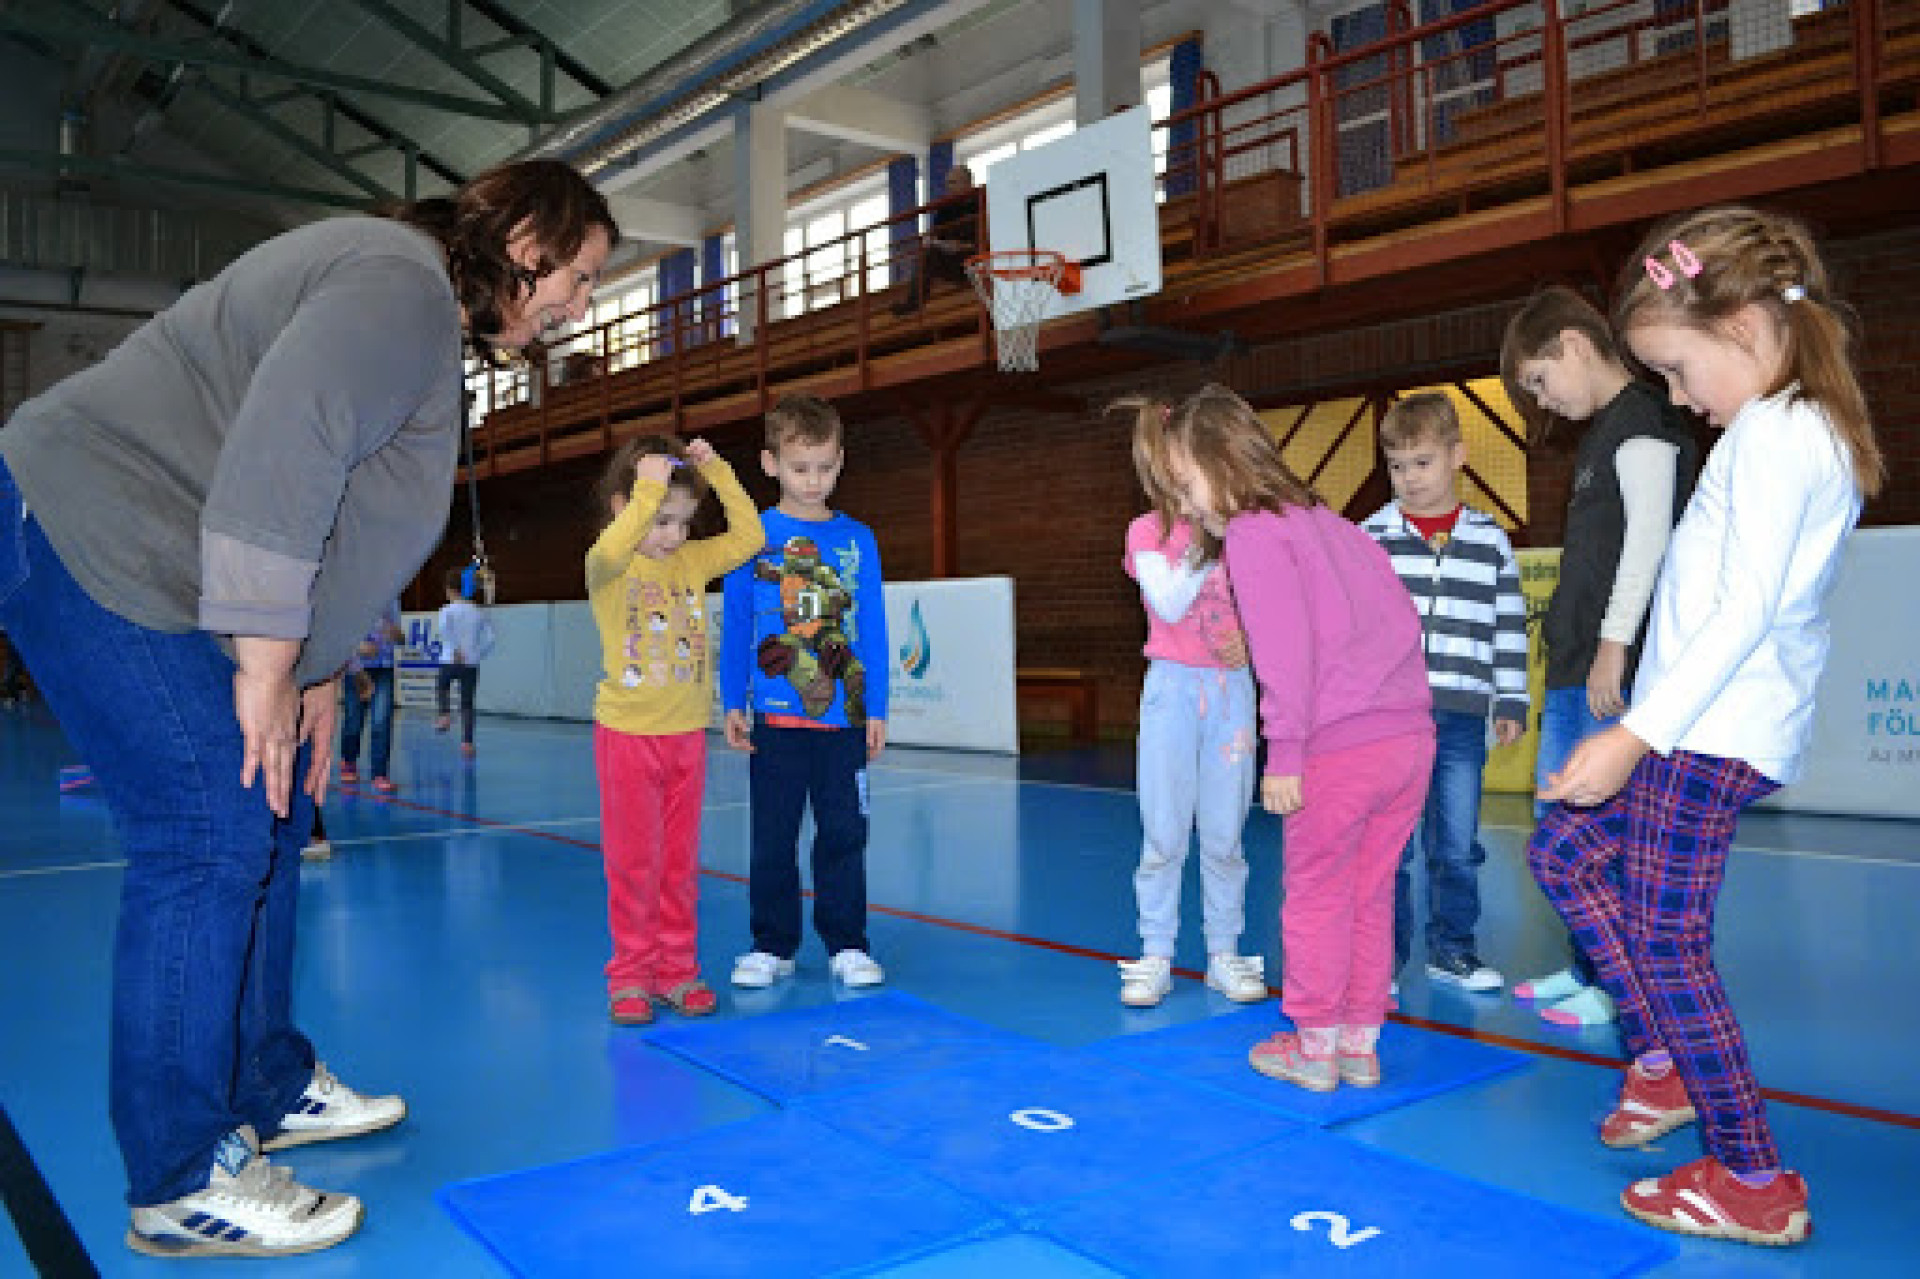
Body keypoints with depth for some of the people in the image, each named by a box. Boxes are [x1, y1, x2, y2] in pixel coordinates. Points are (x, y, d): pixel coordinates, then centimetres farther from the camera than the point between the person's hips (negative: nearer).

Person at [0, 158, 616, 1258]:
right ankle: (185, 1186, -2)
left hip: (161, 568, 11)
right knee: (213, 836, -13)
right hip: (95, 542, -11)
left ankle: (269, 1090, 26)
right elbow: (279, 461, -28)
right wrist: (267, 667, -23)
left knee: (272, 821, 12)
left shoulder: (435, 335, 16)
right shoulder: (402, 282, -18)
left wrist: (320, 677, 12)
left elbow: (348, 531, 17)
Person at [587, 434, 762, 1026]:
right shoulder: (607, 567, -8)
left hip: (687, 733, 4)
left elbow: (750, 536, 0)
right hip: (627, 732, -4)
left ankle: (676, 968, 22)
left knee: (680, 861, 11)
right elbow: (610, 550, -32)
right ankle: (630, 975, 17)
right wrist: (649, 489, -29)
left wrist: (716, 470, -5)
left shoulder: (692, 562, 6)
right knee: (632, 862, 4)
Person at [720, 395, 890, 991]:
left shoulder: (858, 539, 4)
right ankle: (772, 945, 21)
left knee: (843, 831, 7)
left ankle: (847, 943, 19)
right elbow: (734, 626, 4)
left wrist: (876, 709, 3)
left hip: (843, 715, 1)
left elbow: (872, 628, 5)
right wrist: (733, 703, 1)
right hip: (774, 715, -1)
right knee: (773, 835, 8)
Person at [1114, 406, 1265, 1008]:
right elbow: (1169, 606, -14)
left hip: (1231, 687, 2)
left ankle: (1224, 954, 16)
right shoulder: (1147, 531, 0)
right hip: (1173, 686, -2)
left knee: (1224, 836, 6)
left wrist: (1249, 637, -8)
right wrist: (1206, 542, -17)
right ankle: (1155, 958, 11)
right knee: (1163, 835, 1)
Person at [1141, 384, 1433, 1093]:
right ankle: (1360, 1042, 27)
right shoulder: (1329, 522, 18)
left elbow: (1286, 649, -17)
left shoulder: (1252, 534, -7)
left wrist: (1284, 753, -14)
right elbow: (1402, 616, 20)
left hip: (1341, 748, -8)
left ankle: (1315, 1046, 21)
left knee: (1316, 897, 9)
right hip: (1411, 737, 8)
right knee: (1370, 897, 17)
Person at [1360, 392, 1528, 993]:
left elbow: (1510, 628, 11)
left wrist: (1511, 703, 9)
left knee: (1458, 847, 9)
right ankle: (1383, 954, 13)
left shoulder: (1490, 541, 8)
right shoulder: (1371, 537, 3)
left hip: (1462, 719, 2)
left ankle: (1451, 949, 24)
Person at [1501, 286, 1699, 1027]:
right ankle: (1587, 965, 24)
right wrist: (1579, 652, 17)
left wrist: (1615, 645, -20)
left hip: (1619, 666, -10)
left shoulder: (1643, 418, -7)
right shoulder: (1602, 432, 21)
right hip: (1575, 666, 10)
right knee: (1557, 820, 13)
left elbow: (1649, 531, -17)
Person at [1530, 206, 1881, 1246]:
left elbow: (1745, 609, -24)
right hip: (1708, 726, 10)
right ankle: (1665, 1061, 24)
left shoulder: (1770, 434, -15)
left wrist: (1638, 735, -24)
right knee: (1562, 850, 17)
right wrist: (1646, 730, 17)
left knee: (1664, 940, -3)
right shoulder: (1816, 430, 16)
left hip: (1709, 733, -10)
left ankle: (1753, 1181, 7)